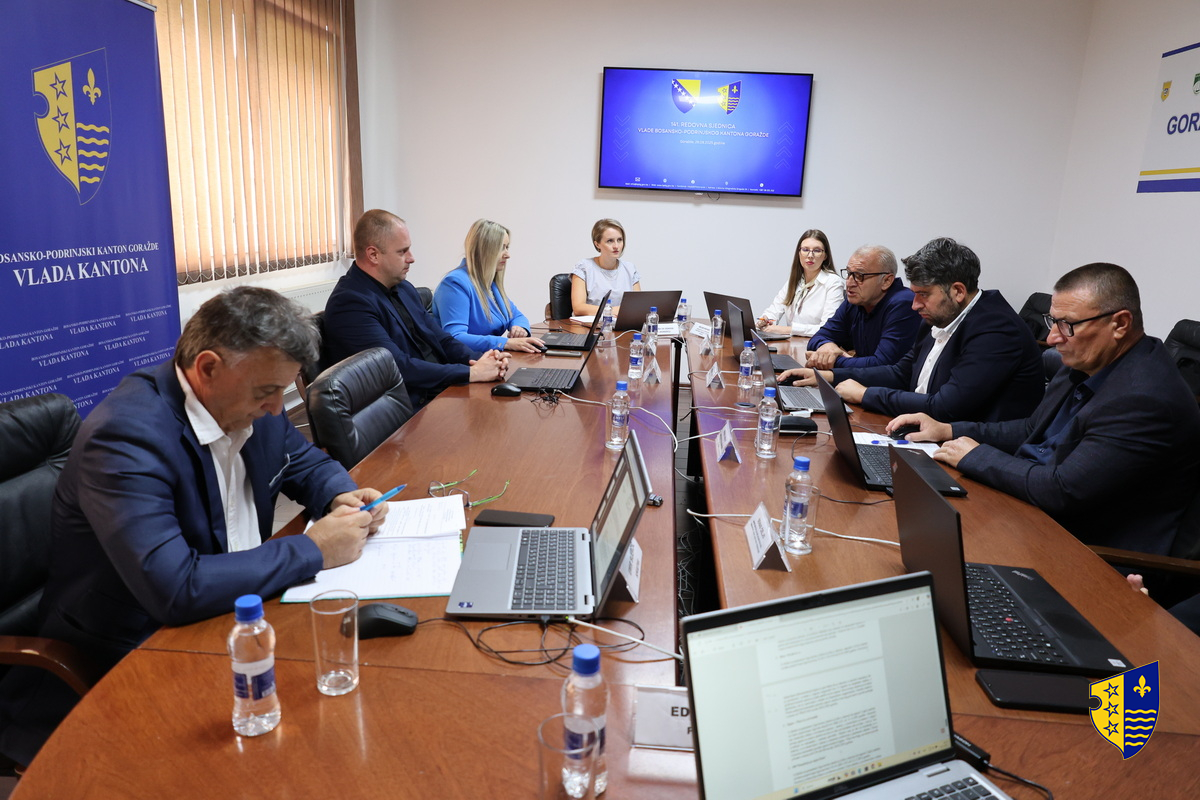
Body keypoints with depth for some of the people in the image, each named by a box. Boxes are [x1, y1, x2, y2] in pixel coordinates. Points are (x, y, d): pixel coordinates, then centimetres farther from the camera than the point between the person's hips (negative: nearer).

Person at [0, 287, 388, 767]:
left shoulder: (256, 407, -2)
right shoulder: (126, 435, -27)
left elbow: (306, 462, 16)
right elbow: (175, 589, -35)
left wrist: (341, 496, -7)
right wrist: (314, 550, -26)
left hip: (228, 614, 8)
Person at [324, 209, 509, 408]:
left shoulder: (404, 288, 14)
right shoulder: (349, 302, -13)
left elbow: (441, 340, 15)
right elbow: (398, 368, -21)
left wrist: (478, 359, -6)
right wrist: (471, 373, -20)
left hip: (446, 391, 8)